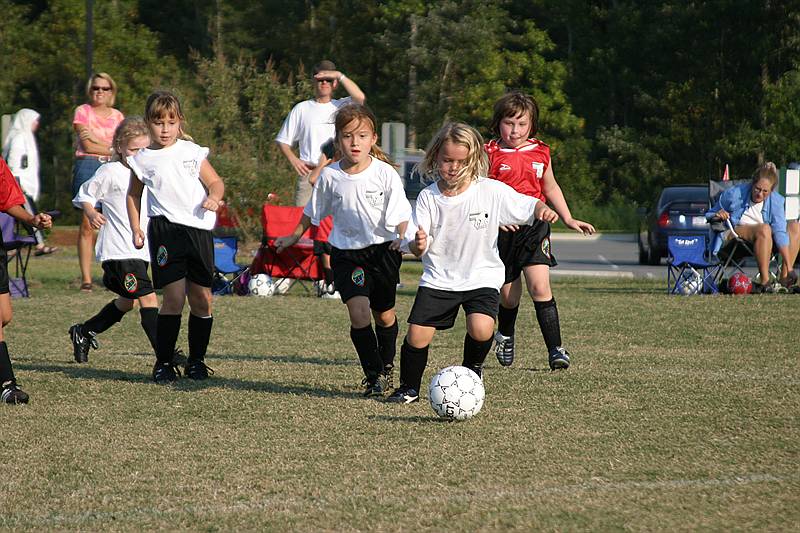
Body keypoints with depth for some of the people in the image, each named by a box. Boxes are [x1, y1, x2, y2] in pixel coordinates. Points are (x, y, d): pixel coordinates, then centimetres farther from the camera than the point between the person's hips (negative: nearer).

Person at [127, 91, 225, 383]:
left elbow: (215, 181, 11)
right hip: (166, 230, -2)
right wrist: (135, 228, 8)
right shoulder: (143, 159, 6)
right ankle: (163, 363, -1)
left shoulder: (192, 151, 8)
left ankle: (196, 360, 18)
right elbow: (134, 195, 18)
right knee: (174, 296, -11)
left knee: (202, 299, 4)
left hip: (199, 228, 2)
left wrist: (214, 197, -11)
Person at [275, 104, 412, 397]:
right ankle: (374, 376, -8)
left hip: (382, 250, 0)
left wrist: (402, 238, -27)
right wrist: (294, 237, 20)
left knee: (384, 315, 12)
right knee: (359, 312, -17)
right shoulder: (330, 176, -5)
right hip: (346, 252, 0)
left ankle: (386, 364, 39)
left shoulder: (385, 173, -11)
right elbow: (313, 212, 12)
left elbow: (401, 214, -9)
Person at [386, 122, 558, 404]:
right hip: (439, 278, 2)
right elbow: (417, 248, -6)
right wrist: (418, 245, -30)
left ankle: (472, 369, 8)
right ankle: (408, 387, 17)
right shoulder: (428, 197, -5)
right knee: (417, 335, -9)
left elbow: (530, 206, -1)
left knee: (481, 328, -25)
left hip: (482, 277, -1)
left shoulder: (492, 191, -9)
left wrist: (543, 210, -24)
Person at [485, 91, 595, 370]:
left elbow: (550, 188, 23)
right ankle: (505, 336, 40)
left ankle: (555, 349, -15)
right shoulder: (490, 154, -2)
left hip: (534, 225, 1)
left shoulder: (540, 153, 8)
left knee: (539, 286, -17)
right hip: (503, 229, -1)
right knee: (509, 296, 8)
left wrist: (568, 219, 21)